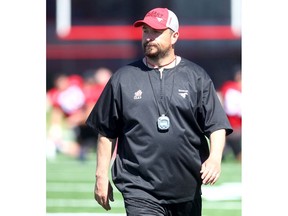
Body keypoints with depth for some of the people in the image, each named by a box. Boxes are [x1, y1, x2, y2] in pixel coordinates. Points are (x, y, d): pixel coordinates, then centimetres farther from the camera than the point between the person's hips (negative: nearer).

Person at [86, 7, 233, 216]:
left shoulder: (197, 77, 6)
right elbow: (106, 132, 10)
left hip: (187, 191, 2)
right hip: (140, 189, -1)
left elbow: (217, 125, 0)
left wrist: (215, 158, -18)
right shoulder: (123, 78, 7)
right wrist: (102, 176, 6)